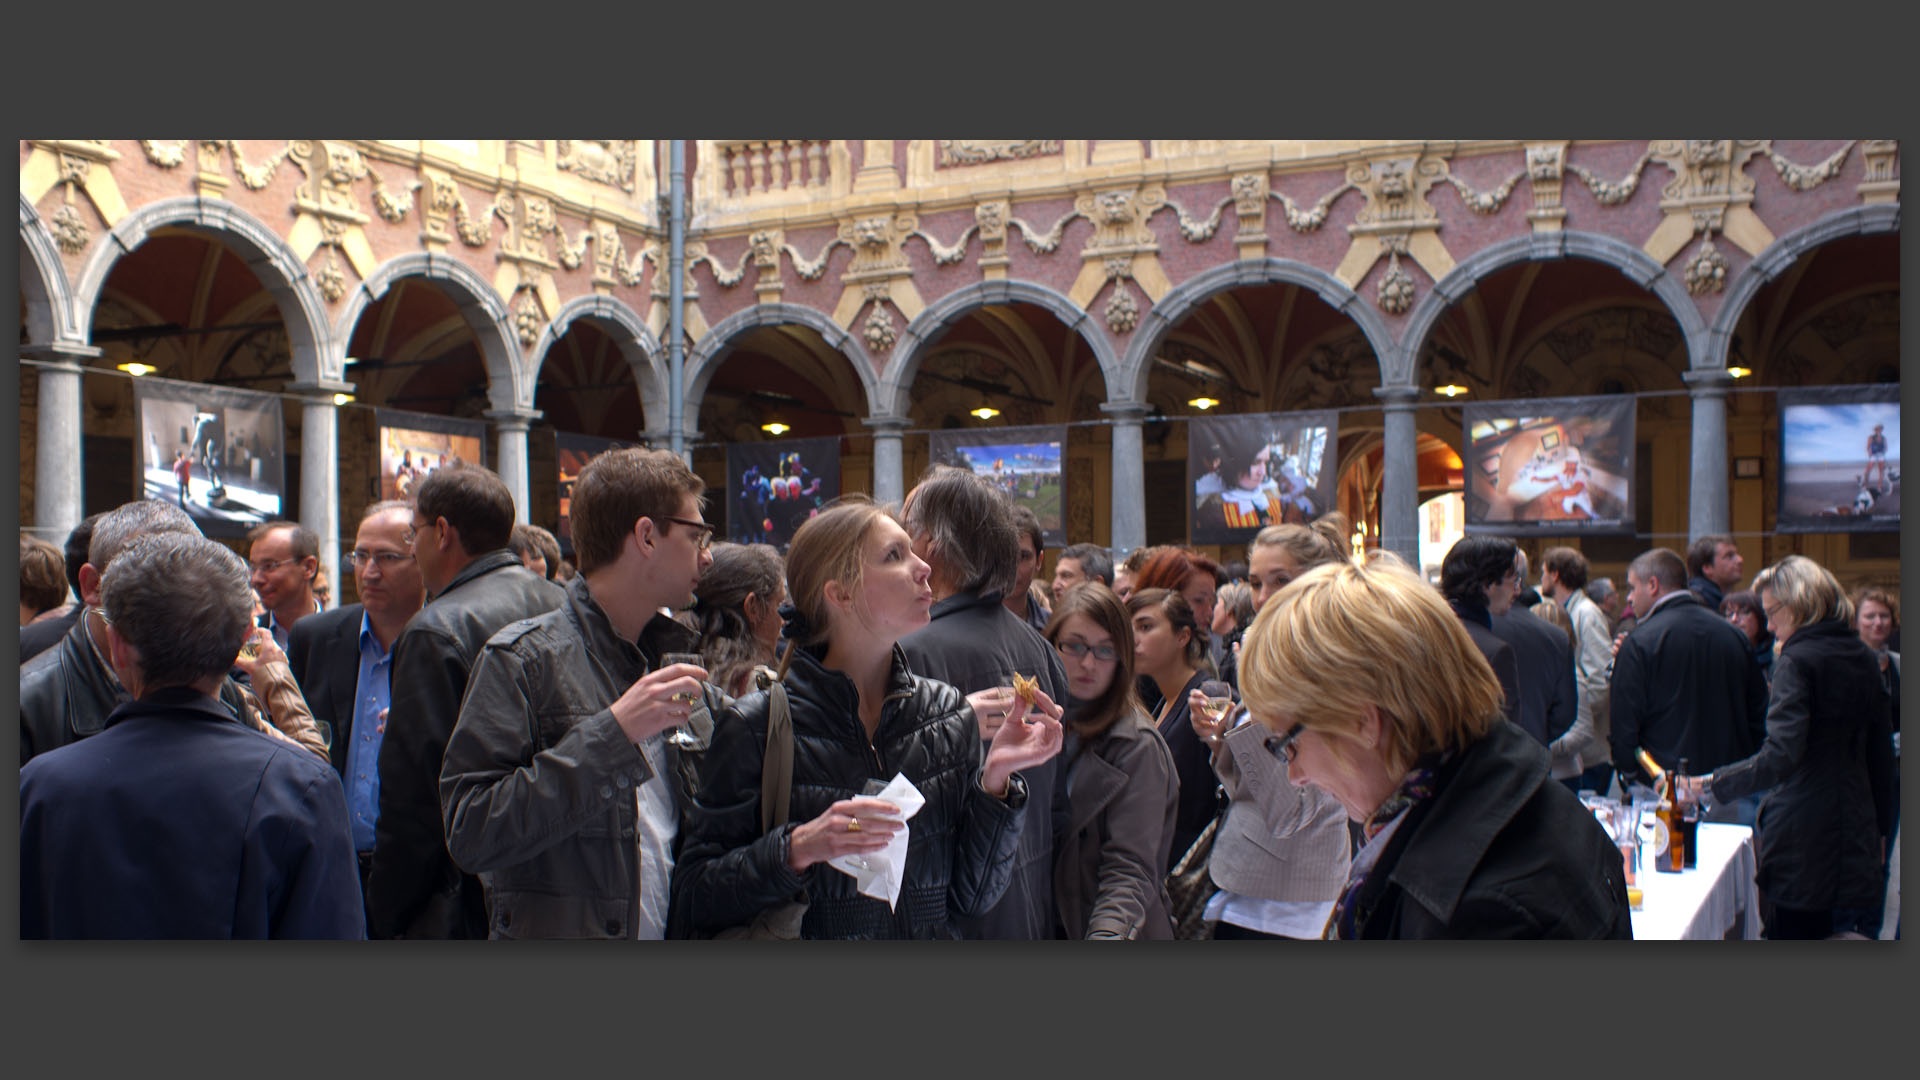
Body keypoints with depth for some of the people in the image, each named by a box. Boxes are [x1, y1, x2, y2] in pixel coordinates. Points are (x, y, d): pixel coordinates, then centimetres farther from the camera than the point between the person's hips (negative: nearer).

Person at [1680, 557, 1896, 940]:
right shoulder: (1863, 657, 8)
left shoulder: (1797, 660, -15)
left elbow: (1780, 756, -27)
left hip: (1803, 833, -8)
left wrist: (1710, 783, -26)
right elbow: (1881, 755, 16)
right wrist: (1880, 829, 23)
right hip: (1856, 833, 8)